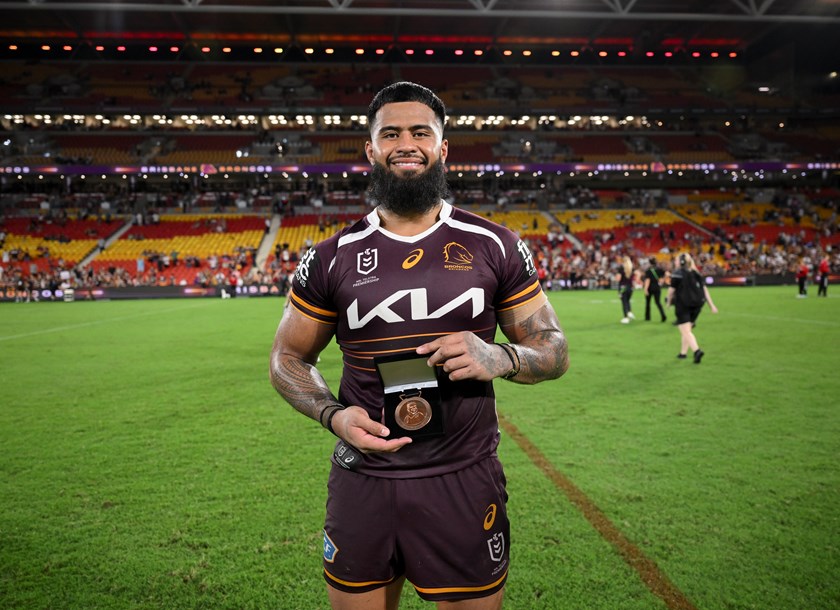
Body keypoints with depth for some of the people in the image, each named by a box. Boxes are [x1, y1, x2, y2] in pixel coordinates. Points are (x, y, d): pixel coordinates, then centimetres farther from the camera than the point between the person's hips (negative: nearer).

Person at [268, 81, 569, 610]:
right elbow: (288, 359, 9)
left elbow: (554, 351, 4)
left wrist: (500, 358, -18)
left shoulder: (493, 247, -1)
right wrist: (333, 415, -11)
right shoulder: (332, 258, 1)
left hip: (465, 481, 0)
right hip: (362, 482, 1)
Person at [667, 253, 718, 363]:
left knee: (686, 331, -7)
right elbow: (705, 289, 7)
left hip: (682, 305, -7)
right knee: (688, 329, 19)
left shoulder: (677, 273, -8)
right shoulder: (696, 273, 11)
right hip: (697, 304, 7)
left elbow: (672, 290, -7)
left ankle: (697, 350, -26)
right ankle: (683, 352, 28)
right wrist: (712, 305, 6)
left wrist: (669, 301, 11)